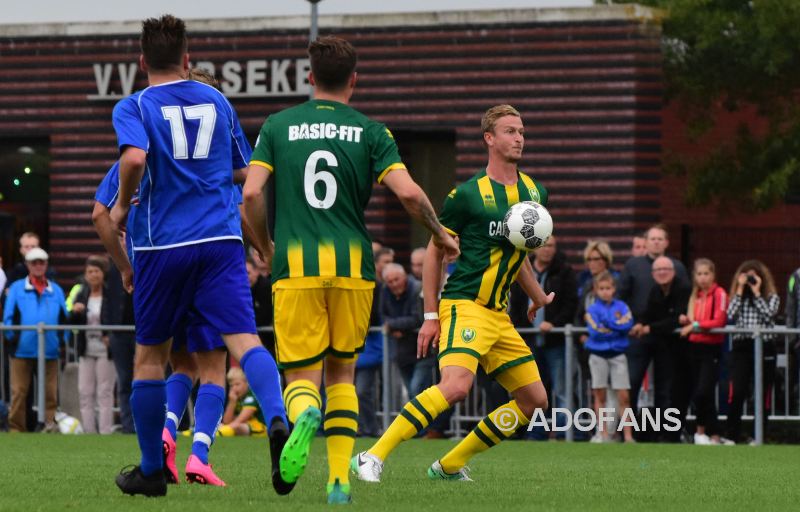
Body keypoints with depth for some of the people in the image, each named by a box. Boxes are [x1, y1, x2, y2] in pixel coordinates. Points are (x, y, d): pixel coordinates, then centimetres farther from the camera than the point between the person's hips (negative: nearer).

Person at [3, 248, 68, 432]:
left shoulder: (56, 290, 14)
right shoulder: (16, 288, 8)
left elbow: (64, 318, 13)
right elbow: (8, 316, 4)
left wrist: (62, 340, 2)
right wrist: (12, 337, -6)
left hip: (50, 350, 2)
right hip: (22, 350, -2)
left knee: (50, 391, -1)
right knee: (19, 391, -2)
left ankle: (50, 422, 3)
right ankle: (16, 427, 2)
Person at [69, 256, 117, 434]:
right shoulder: (82, 296, 10)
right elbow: (72, 324, 11)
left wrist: (111, 336, -17)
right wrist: (74, 311, -9)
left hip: (105, 349, -5)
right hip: (86, 350, 5)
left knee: (105, 393, -3)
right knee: (85, 392, 5)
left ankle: (105, 432, -1)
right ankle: (89, 431, 10)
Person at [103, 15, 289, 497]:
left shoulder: (134, 108, 1)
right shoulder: (216, 100, 14)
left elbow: (134, 156, -19)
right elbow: (247, 170, 20)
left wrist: (123, 205, -3)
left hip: (163, 244, -2)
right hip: (221, 239, 2)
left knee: (151, 354, 13)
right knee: (244, 339, -11)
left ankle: (152, 470, 21)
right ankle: (278, 418, -40)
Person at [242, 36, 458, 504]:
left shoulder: (278, 126, 7)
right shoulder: (371, 132, 4)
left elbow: (252, 193, -2)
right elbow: (409, 192, -8)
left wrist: (266, 247, 15)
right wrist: (440, 233, 11)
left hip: (296, 266, -1)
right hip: (353, 266, 1)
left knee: (301, 376, 2)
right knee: (341, 373, 16)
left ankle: (305, 414, -35)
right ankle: (340, 480, 6)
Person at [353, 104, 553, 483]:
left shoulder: (535, 193, 12)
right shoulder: (468, 194, -7)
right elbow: (434, 253, -1)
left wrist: (538, 298, 28)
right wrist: (430, 316, -5)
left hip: (499, 315, 8)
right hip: (465, 306, -8)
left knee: (534, 399, 5)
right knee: (456, 385, -30)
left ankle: (450, 465, 12)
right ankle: (373, 457, -27)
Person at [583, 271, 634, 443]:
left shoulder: (621, 307, 5)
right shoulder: (592, 309, 2)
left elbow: (628, 324, -12)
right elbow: (595, 331, -12)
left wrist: (607, 324, -13)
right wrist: (617, 327, -8)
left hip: (618, 354, 0)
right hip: (598, 355, 0)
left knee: (623, 396, -5)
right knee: (599, 395, 4)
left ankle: (628, 434, -7)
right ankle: (602, 433, 10)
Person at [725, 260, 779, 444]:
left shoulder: (771, 297, 9)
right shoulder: (738, 296, 14)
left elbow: (768, 314, -9)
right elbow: (730, 315, -4)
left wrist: (756, 292, -4)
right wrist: (740, 290, -1)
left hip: (764, 347, -1)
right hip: (741, 347, 1)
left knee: (763, 394, 2)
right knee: (736, 393, -11)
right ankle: (732, 437, -7)